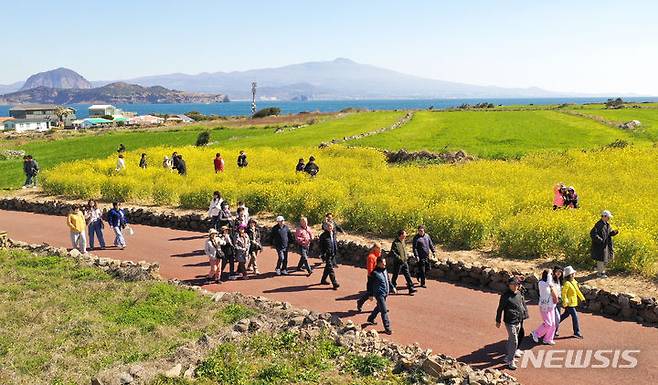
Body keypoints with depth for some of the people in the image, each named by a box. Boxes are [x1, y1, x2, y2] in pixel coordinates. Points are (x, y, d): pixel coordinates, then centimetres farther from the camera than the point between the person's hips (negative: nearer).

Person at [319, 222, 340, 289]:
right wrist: (323, 254, -15)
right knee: (330, 269, -9)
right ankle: (335, 283, -9)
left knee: (328, 268, 19)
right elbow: (321, 246, -11)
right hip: (327, 254, -7)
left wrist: (336, 250, 15)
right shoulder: (323, 235, -13)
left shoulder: (333, 234, 6)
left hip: (332, 254, 7)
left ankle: (323, 280, 35)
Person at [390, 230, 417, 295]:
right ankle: (393, 287, 24)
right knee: (395, 275, 7)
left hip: (404, 262, 7)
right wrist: (399, 258, -23)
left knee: (407, 275, 3)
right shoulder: (395, 243, -18)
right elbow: (392, 252, -22)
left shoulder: (403, 241, 9)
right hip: (397, 263, -7)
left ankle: (411, 288, 3)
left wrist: (405, 257, 14)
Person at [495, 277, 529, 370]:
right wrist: (498, 321, -6)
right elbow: (500, 309, -9)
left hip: (518, 321, 7)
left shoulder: (519, 293, 5)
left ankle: (508, 357, 33)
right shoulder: (505, 295, -14)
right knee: (514, 341, -8)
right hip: (510, 321, -7)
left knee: (511, 340, 19)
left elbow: (523, 305, 18)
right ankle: (510, 361, 2)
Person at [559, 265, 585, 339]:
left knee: (566, 314, 23)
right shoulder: (567, 283, -23)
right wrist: (565, 301, -26)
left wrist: (582, 297, 18)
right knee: (575, 316, -5)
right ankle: (576, 332, 5)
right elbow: (563, 293, -23)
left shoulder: (574, 281, 5)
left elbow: (577, 290, 15)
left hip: (573, 302, 10)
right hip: (569, 303, -10)